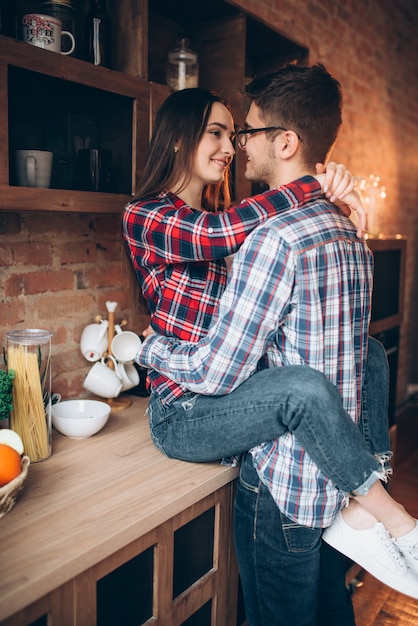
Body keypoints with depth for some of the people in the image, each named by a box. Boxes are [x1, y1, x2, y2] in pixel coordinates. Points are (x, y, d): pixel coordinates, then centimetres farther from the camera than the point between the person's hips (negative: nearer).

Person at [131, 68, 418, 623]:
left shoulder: (276, 238, -25)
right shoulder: (349, 234, 6)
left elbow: (218, 372, -22)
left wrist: (143, 347, -2)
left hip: (288, 482, -9)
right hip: (334, 475, 9)